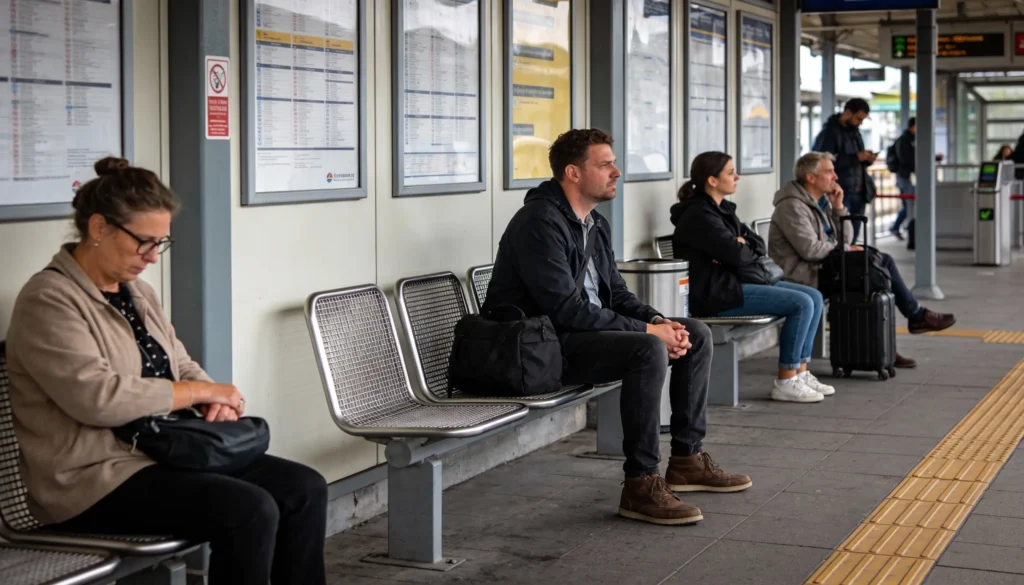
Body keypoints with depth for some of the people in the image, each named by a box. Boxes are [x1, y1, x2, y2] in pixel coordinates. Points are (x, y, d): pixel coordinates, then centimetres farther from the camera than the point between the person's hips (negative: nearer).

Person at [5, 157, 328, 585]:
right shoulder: (48, 300, -12)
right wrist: (200, 391, -15)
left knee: (305, 488, -7)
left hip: (164, 453, 9)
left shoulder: (137, 292, 15)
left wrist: (218, 401, -3)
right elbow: (96, 396, -24)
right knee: (250, 510, -28)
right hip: (95, 479, -9)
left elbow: (183, 369, 21)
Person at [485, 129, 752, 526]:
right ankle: (641, 485, -25)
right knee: (649, 350, -31)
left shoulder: (595, 224, 12)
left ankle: (687, 459, 11)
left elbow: (616, 293, 15)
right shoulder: (541, 222, -19)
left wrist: (659, 321, -6)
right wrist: (646, 330, -23)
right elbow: (564, 308, -26)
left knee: (696, 334, 5)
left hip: (588, 332, 10)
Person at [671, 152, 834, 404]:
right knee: (801, 303, -18)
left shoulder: (722, 209, 16)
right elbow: (738, 256, -22)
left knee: (814, 297, 4)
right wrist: (745, 249, 1)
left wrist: (741, 248, -8)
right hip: (717, 293, -10)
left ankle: (800, 373, 6)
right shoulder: (699, 215, -16)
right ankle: (785, 382, -11)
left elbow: (759, 244, 14)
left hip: (733, 282, 10)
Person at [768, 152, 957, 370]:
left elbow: (845, 239, 13)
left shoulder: (821, 201, 16)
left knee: (883, 261, -7)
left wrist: (838, 207, 0)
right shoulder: (792, 206, -15)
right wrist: (846, 250, -11)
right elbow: (810, 249, -24)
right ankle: (917, 316, 3)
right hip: (806, 276, -10)